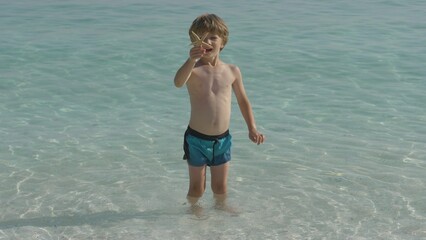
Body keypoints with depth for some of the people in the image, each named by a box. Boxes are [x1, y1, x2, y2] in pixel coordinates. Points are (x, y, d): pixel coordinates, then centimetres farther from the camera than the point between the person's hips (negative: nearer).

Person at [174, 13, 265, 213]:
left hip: (222, 139, 3)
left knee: (220, 187, 17)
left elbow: (243, 101, 13)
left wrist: (252, 128, 7)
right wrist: (192, 60, -51)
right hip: (196, 139, -3)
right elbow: (178, 82, -35)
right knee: (196, 188, 10)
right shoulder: (193, 70, -11)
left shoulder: (232, 71, 0)